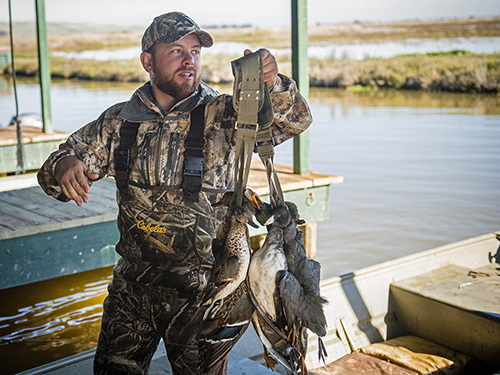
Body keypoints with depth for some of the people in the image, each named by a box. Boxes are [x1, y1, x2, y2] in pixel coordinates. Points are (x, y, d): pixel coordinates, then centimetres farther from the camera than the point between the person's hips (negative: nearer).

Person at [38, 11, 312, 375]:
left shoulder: (222, 115, -6)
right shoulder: (119, 121, 3)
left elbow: (295, 120, -16)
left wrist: (272, 84, -38)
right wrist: (64, 165, -22)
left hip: (201, 289, -3)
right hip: (132, 284, 3)